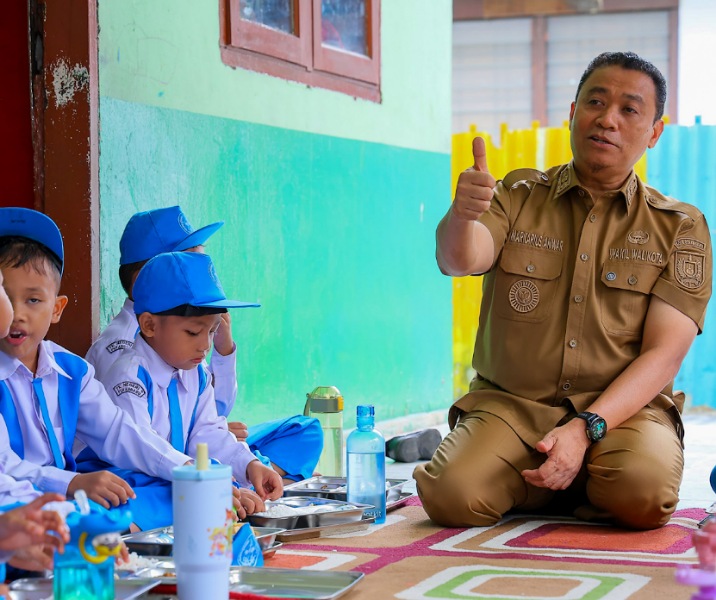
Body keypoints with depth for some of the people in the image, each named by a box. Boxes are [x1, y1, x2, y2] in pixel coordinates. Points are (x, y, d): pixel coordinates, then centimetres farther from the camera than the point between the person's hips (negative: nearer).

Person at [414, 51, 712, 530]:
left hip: (623, 409, -1)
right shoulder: (516, 197, 9)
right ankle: (539, 484, 6)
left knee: (644, 488, -34)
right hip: (510, 403, 1)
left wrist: (585, 429, -19)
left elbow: (664, 352, -4)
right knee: (453, 495, -27)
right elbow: (460, 261, -12)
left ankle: (587, 487, 3)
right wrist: (462, 216, -37)